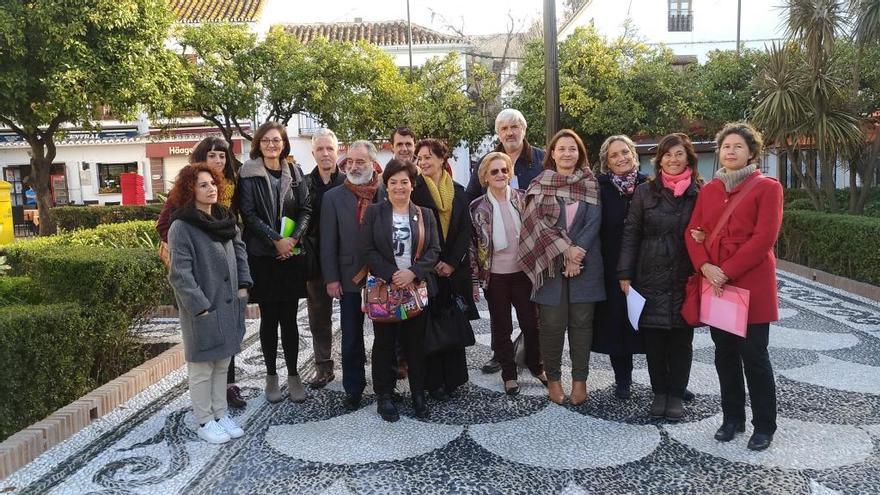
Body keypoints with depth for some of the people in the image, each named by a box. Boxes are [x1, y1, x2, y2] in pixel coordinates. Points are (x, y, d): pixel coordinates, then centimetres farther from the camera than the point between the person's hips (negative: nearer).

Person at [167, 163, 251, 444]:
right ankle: (204, 422, 18)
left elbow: (239, 251, 15)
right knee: (202, 367, 6)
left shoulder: (225, 219, 8)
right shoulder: (181, 227, -14)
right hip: (202, 310, -7)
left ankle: (220, 414, 28)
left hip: (229, 304, 7)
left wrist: (243, 285, 5)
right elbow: (180, 275, -17)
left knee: (222, 363, 15)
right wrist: (201, 307, -19)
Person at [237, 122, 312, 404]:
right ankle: (271, 375, 17)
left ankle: (293, 374, 15)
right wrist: (275, 240, -14)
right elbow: (248, 213, -6)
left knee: (289, 317, 5)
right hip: (262, 256, -2)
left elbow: (305, 208, 4)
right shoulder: (249, 174, 0)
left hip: (292, 254, 2)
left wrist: (294, 238, -11)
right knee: (268, 317, 5)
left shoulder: (294, 173, 9)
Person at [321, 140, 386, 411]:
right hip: (350, 279, 0)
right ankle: (353, 388, 23)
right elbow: (328, 242, -2)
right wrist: (331, 278, -6)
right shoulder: (333, 197, 0)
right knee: (352, 338, 10)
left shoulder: (386, 195, -1)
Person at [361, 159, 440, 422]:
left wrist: (413, 272, -14)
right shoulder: (374, 212, 2)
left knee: (416, 341, 7)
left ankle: (418, 393, 20)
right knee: (384, 342, 5)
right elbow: (368, 250, -5)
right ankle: (384, 395, 16)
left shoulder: (424, 214, 7)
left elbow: (434, 250, 1)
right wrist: (392, 275, -16)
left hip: (417, 287, 2)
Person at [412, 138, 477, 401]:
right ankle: (434, 381, 10)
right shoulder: (414, 191, -1)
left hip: (455, 268, 3)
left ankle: (453, 377, 17)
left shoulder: (458, 191, 9)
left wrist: (452, 262, -7)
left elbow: (465, 231, 5)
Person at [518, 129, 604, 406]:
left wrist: (578, 250, -14)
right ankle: (553, 378, 16)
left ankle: (579, 379, 15)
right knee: (553, 323, 0)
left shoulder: (591, 184, 8)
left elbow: (594, 221, -1)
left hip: (585, 262, 1)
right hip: (551, 263, -1)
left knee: (581, 321, 4)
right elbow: (539, 222, -5)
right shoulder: (540, 184, 4)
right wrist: (565, 251, -13)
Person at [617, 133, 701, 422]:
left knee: (681, 339, 7)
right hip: (651, 277, 0)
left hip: (685, 279, 0)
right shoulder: (645, 192, 3)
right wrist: (625, 274, -2)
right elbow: (631, 234, 2)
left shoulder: (700, 193, 2)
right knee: (653, 338, 6)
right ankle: (659, 393, 22)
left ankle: (676, 395, 21)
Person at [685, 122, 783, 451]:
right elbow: (693, 232, 7)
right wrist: (705, 267, -11)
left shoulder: (767, 187, -3)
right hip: (715, 284, 5)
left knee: (754, 355, 1)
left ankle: (764, 426, 16)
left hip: (751, 285, -5)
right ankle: (732, 418, 25)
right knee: (725, 353, 12)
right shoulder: (708, 190, 12)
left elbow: (764, 237, -12)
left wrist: (727, 271, -17)